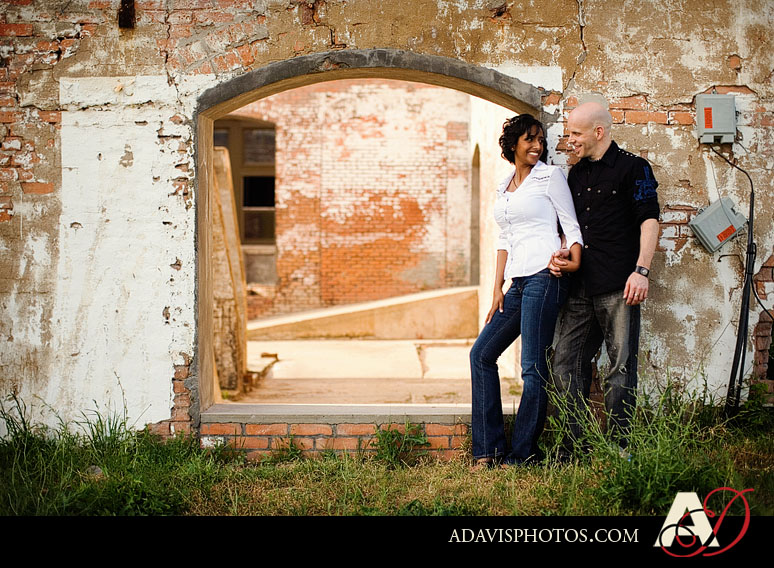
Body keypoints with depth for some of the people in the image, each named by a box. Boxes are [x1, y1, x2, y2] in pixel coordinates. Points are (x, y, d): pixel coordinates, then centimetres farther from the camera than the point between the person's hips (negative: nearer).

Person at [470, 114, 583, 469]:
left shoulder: (550, 176, 4)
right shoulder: (504, 187, 21)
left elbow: (571, 226, 1)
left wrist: (574, 260, -19)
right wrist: (498, 288, 13)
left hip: (543, 277, -8)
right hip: (518, 283, 8)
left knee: (533, 367, -9)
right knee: (482, 354, 7)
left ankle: (523, 454, -1)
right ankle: (489, 450, 11)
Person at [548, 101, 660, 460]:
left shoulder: (633, 168, 1)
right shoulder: (576, 175, 20)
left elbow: (649, 220, -6)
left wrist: (641, 271, -16)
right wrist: (562, 254, 8)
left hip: (618, 286, -7)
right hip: (581, 287, 7)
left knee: (621, 369, -3)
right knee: (566, 365, 2)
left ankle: (617, 448, 2)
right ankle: (573, 448, 8)